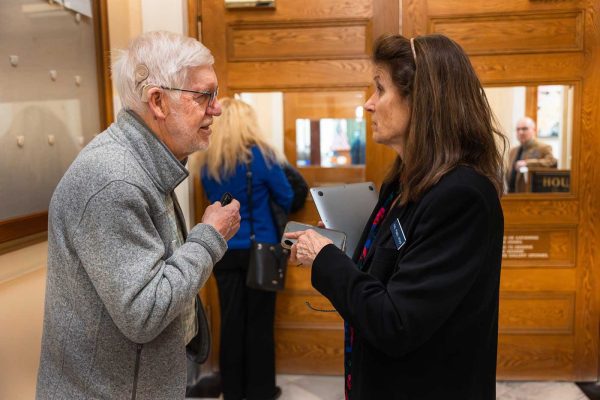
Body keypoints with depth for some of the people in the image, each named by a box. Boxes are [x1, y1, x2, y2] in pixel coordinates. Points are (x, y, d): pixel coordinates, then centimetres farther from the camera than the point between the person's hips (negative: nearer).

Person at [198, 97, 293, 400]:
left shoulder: (207, 163, 1)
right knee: (258, 320, 8)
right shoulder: (261, 156, -11)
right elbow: (287, 199, -3)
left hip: (224, 250, 3)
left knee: (230, 319, 11)